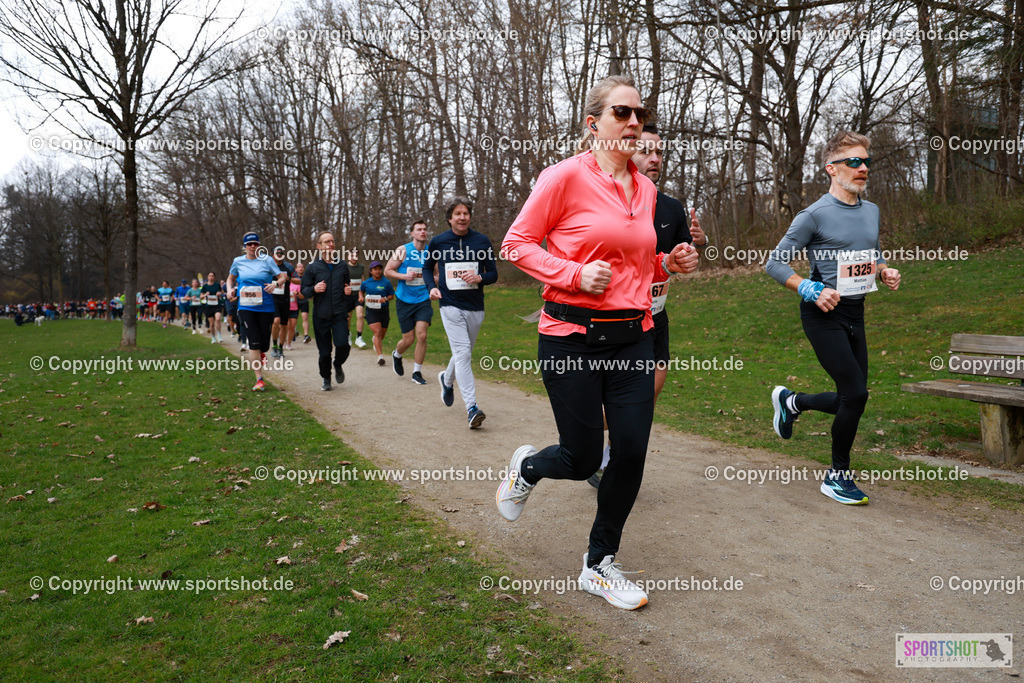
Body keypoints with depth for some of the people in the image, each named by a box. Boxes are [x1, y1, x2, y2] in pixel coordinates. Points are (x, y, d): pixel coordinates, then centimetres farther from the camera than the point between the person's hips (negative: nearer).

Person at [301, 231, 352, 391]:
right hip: (321, 315, -1)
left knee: (342, 344, -17)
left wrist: (349, 291, 1)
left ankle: (338, 366, 16)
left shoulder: (342, 265, 9)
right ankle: (326, 379, 28)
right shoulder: (313, 267, 1)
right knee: (324, 351, 5)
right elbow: (304, 291, 5)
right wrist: (314, 289, -16)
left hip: (340, 313, 1)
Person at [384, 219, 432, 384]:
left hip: (423, 299, 2)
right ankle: (396, 355, 37)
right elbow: (387, 271, -1)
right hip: (404, 300, -2)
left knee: (421, 335, -11)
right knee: (408, 339, 2)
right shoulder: (403, 250, -5)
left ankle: (417, 373, 4)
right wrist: (404, 276, -16)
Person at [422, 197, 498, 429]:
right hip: (450, 306, -2)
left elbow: (493, 274, 5)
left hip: (475, 307, 2)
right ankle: (471, 407, -17)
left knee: (464, 353, 15)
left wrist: (479, 277, -17)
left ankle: (447, 380, 48)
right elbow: (427, 268, 17)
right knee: (462, 352, -16)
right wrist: (431, 287, -2)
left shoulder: (482, 241, 2)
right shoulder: (438, 242, 1)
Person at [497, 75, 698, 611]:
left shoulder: (645, 189, 12)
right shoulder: (566, 175, -8)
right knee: (582, 459, 2)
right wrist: (575, 274, -18)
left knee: (632, 452, 2)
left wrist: (669, 265, 4)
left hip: (633, 336, 6)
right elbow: (517, 244, -6)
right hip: (573, 335, -6)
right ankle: (527, 467, 39)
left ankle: (600, 565, 22)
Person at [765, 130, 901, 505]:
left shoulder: (871, 211, 10)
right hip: (824, 313, -7)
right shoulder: (815, 215, -11)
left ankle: (790, 401, 37)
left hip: (855, 312, 7)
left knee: (851, 399, 8)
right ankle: (837, 476, 7)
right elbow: (774, 263, -10)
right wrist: (809, 289, -21)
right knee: (856, 393, -12)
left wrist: (886, 272, 3)